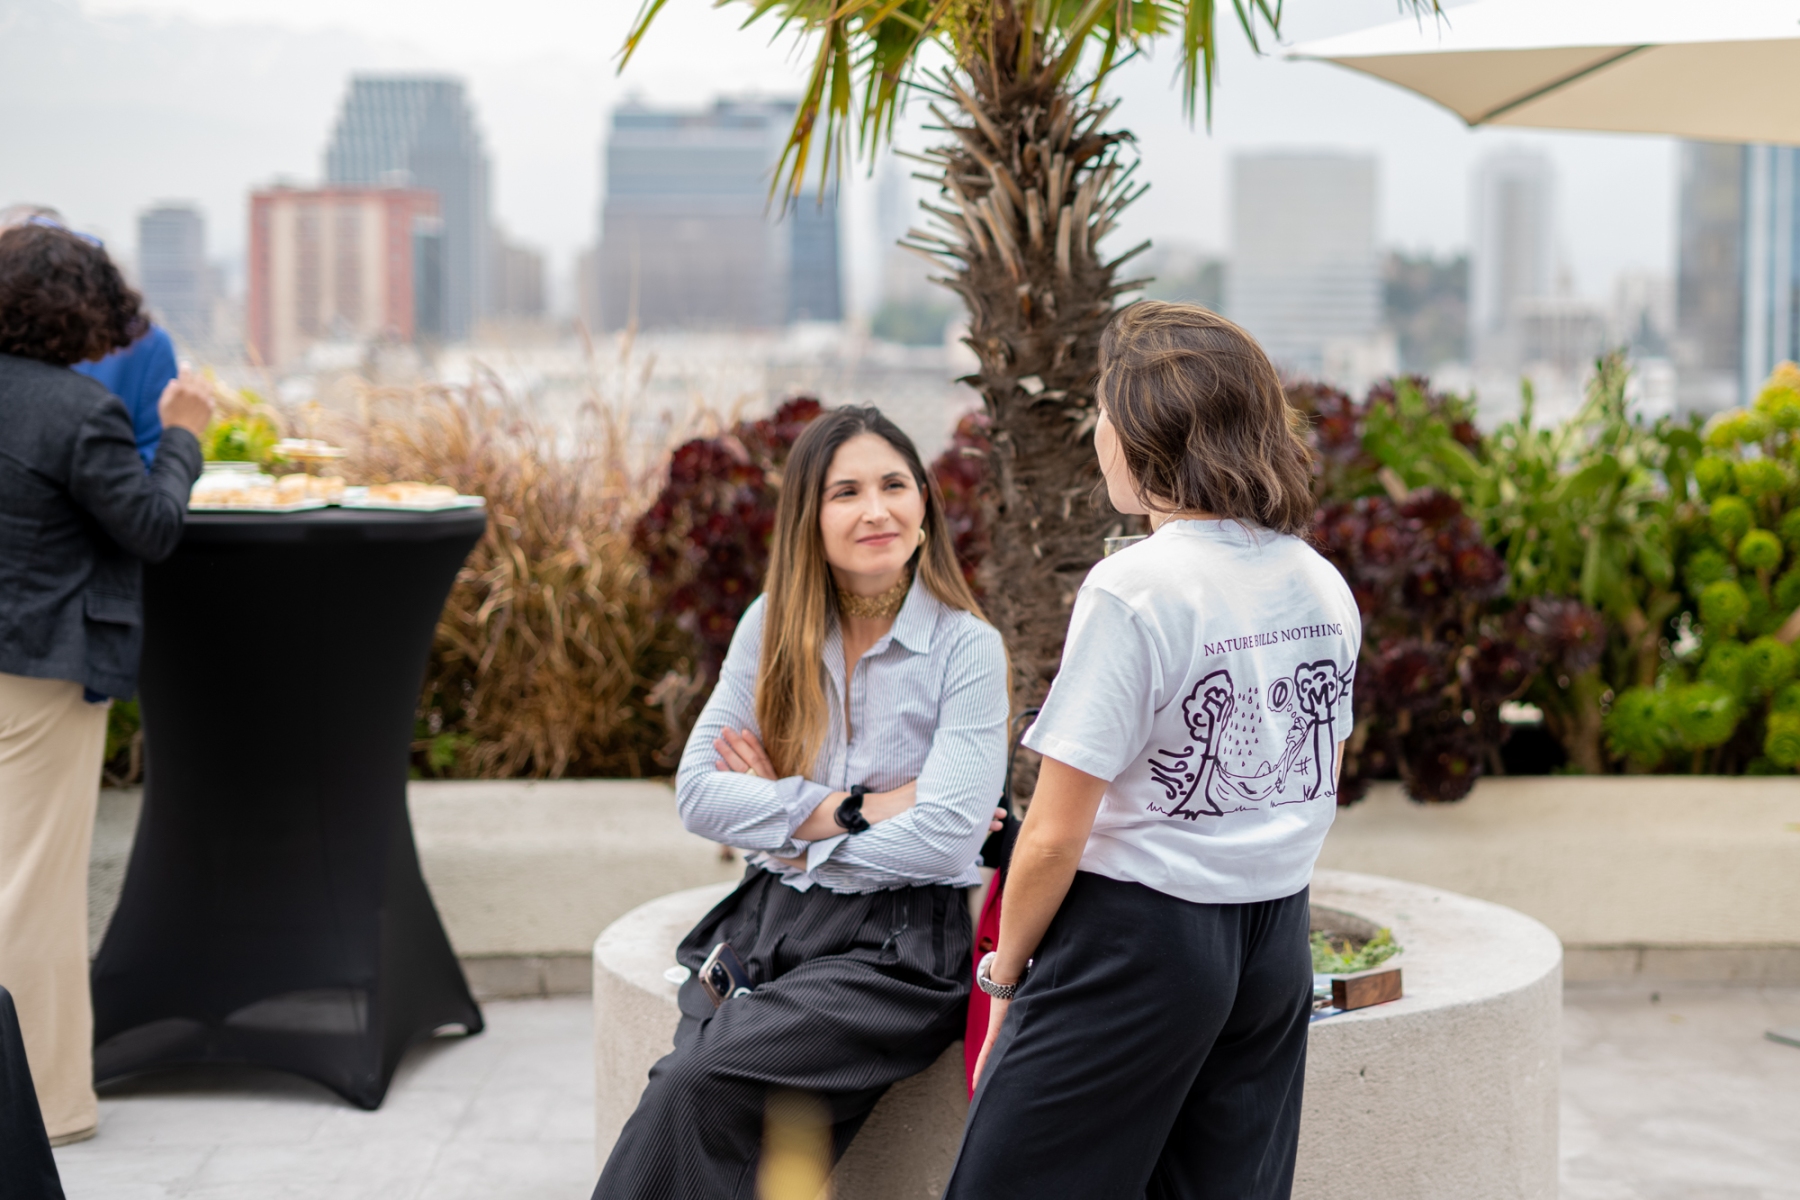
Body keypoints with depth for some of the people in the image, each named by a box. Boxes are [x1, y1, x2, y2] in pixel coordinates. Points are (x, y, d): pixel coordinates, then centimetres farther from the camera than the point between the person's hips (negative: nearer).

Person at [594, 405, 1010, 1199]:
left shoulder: (967, 647, -5)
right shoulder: (771, 626, 6)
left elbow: (947, 836, -14)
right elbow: (698, 792, 0)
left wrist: (786, 818, -5)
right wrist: (854, 809, -10)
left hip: (896, 946, -4)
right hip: (767, 920, 4)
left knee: (695, 1089, -27)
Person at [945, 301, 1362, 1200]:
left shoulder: (1133, 587, -16)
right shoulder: (1325, 587, 5)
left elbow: (1053, 837, -15)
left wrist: (1005, 973, -2)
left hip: (1140, 937, -7)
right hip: (1277, 945, 7)